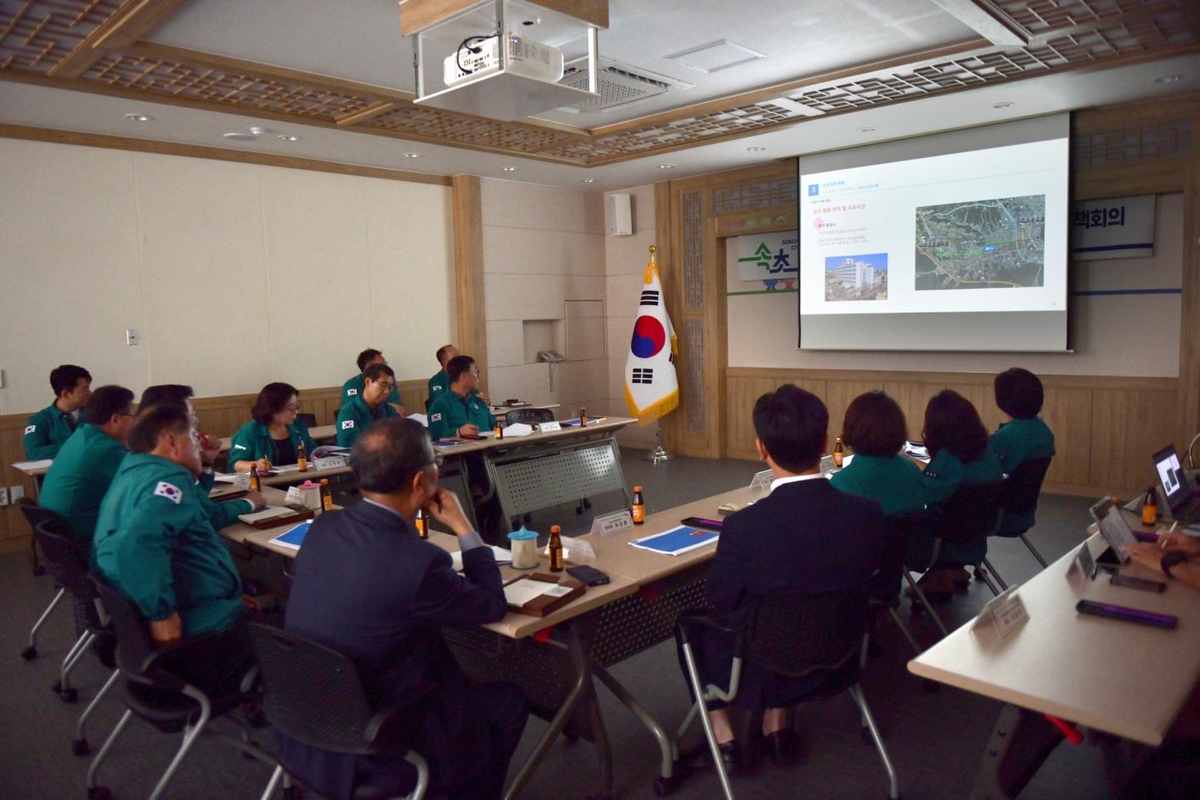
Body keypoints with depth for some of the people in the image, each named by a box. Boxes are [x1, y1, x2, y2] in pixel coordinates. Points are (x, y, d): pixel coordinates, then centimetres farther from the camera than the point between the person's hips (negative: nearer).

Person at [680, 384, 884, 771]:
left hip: (763, 669, -4)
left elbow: (720, 601, -14)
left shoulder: (744, 526, -32)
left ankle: (722, 734, 25)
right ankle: (776, 721, 37)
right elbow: (863, 579, -2)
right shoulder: (868, 513, -21)